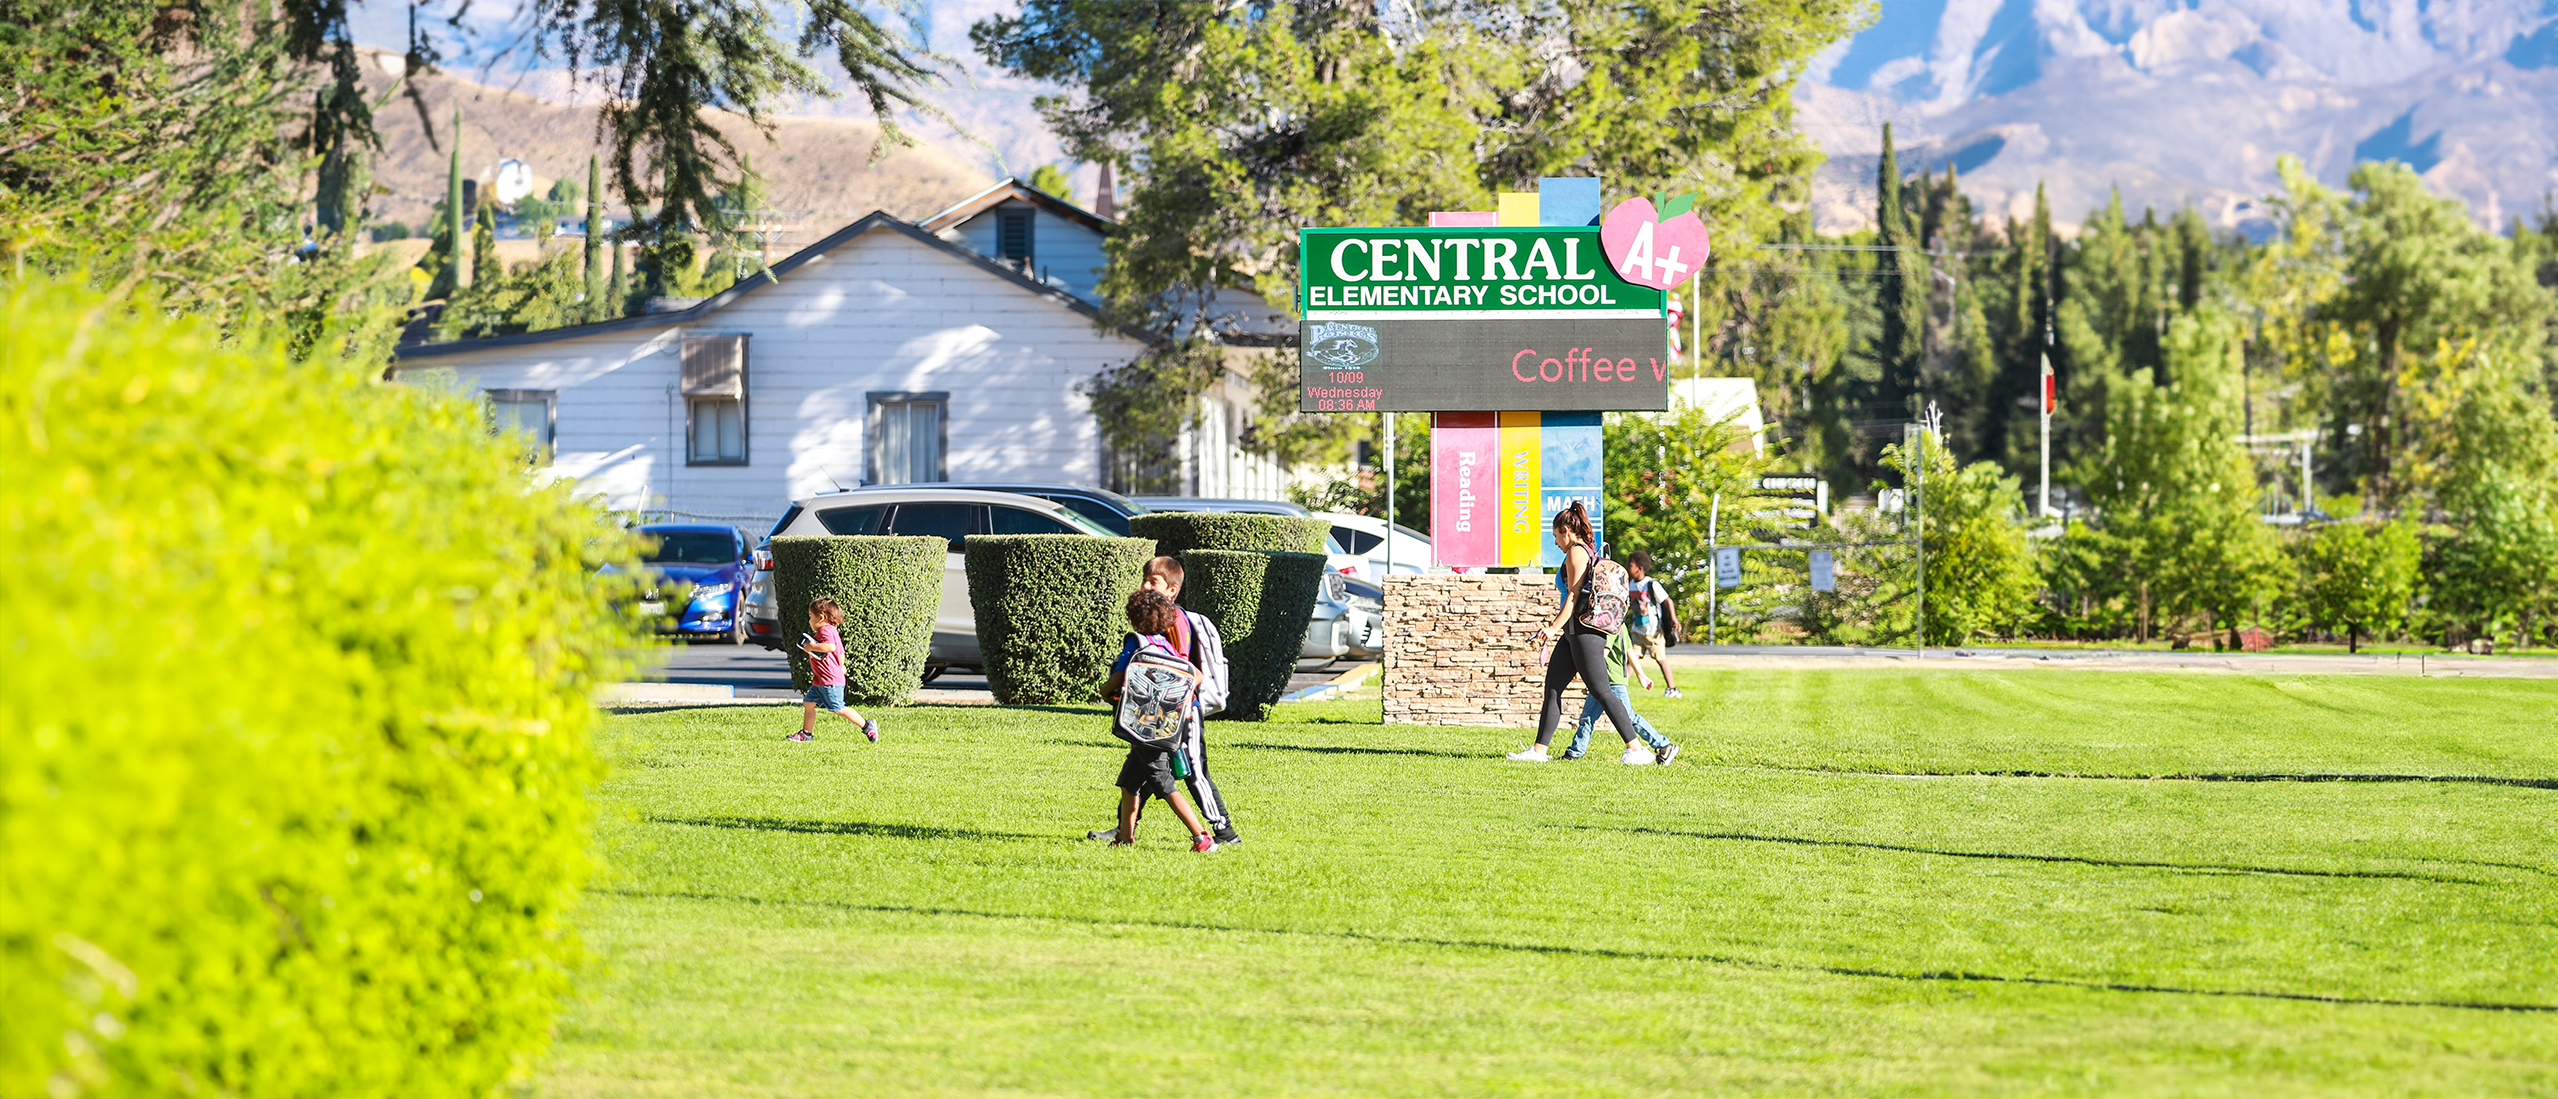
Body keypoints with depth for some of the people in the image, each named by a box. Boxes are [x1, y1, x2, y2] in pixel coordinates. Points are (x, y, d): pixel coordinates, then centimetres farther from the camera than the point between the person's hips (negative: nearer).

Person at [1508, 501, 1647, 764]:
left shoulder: (1576, 551, -9)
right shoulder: (1591, 552, 19)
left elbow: (1574, 596, -15)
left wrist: (1554, 628, -16)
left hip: (1584, 631, -10)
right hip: (1575, 632, 10)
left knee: (1600, 691, -9)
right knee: (1552, 689, 8)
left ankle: (1635, 749, -7)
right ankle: (1539, 750, 8)